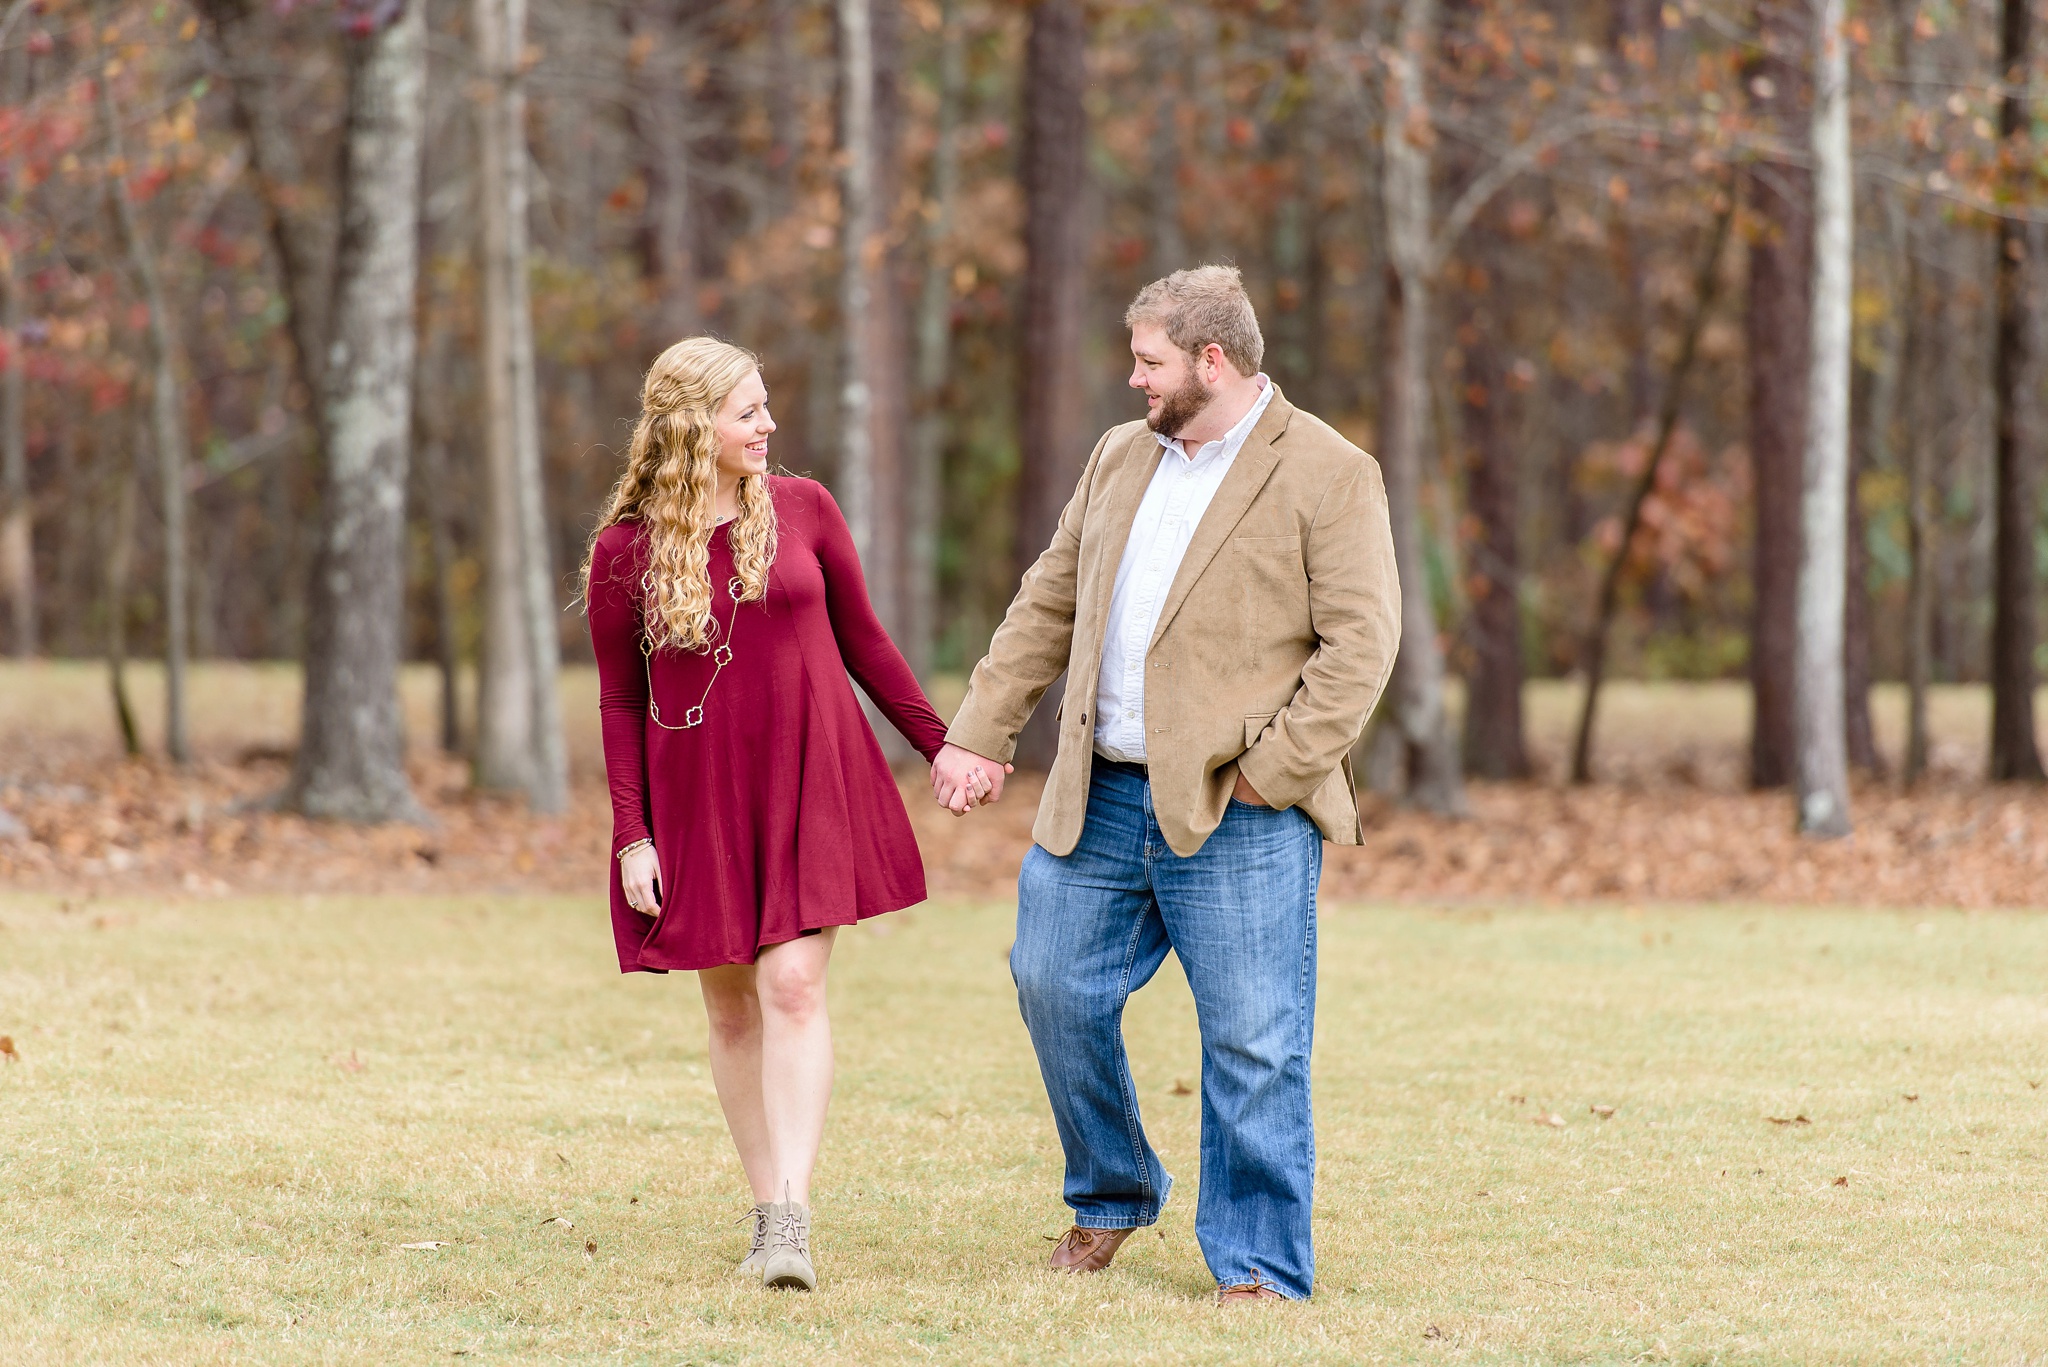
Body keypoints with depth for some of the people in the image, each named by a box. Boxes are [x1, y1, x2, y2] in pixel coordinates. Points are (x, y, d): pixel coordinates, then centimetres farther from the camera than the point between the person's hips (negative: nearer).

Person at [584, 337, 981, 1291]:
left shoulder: (802, 510, 1)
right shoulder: (626, 549, -3)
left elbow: (862, 641, 10)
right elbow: (619, 701, 2)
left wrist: (940, 744, 9)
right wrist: (632, 835, -3)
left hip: (809, 782, 0)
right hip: (697, 798, 0)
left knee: (792, 984, -12)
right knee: (732, 1006, 6)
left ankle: (793, 1220, -16)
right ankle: (767, 1212, 16)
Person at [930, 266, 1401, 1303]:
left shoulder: (1328, 475, -6)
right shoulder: (1120, 459, 15)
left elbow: (1361, 643, -11)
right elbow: (1047, 606, 19)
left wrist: (1271, 772, -15)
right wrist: (978, 735, 12)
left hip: (1238, 817, -6)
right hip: (1099, 803, 6)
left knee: (1251, 1041, -5)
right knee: (1055, 988, 11)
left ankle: (1258, 1264, 4)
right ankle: (1112, 1196, 32)